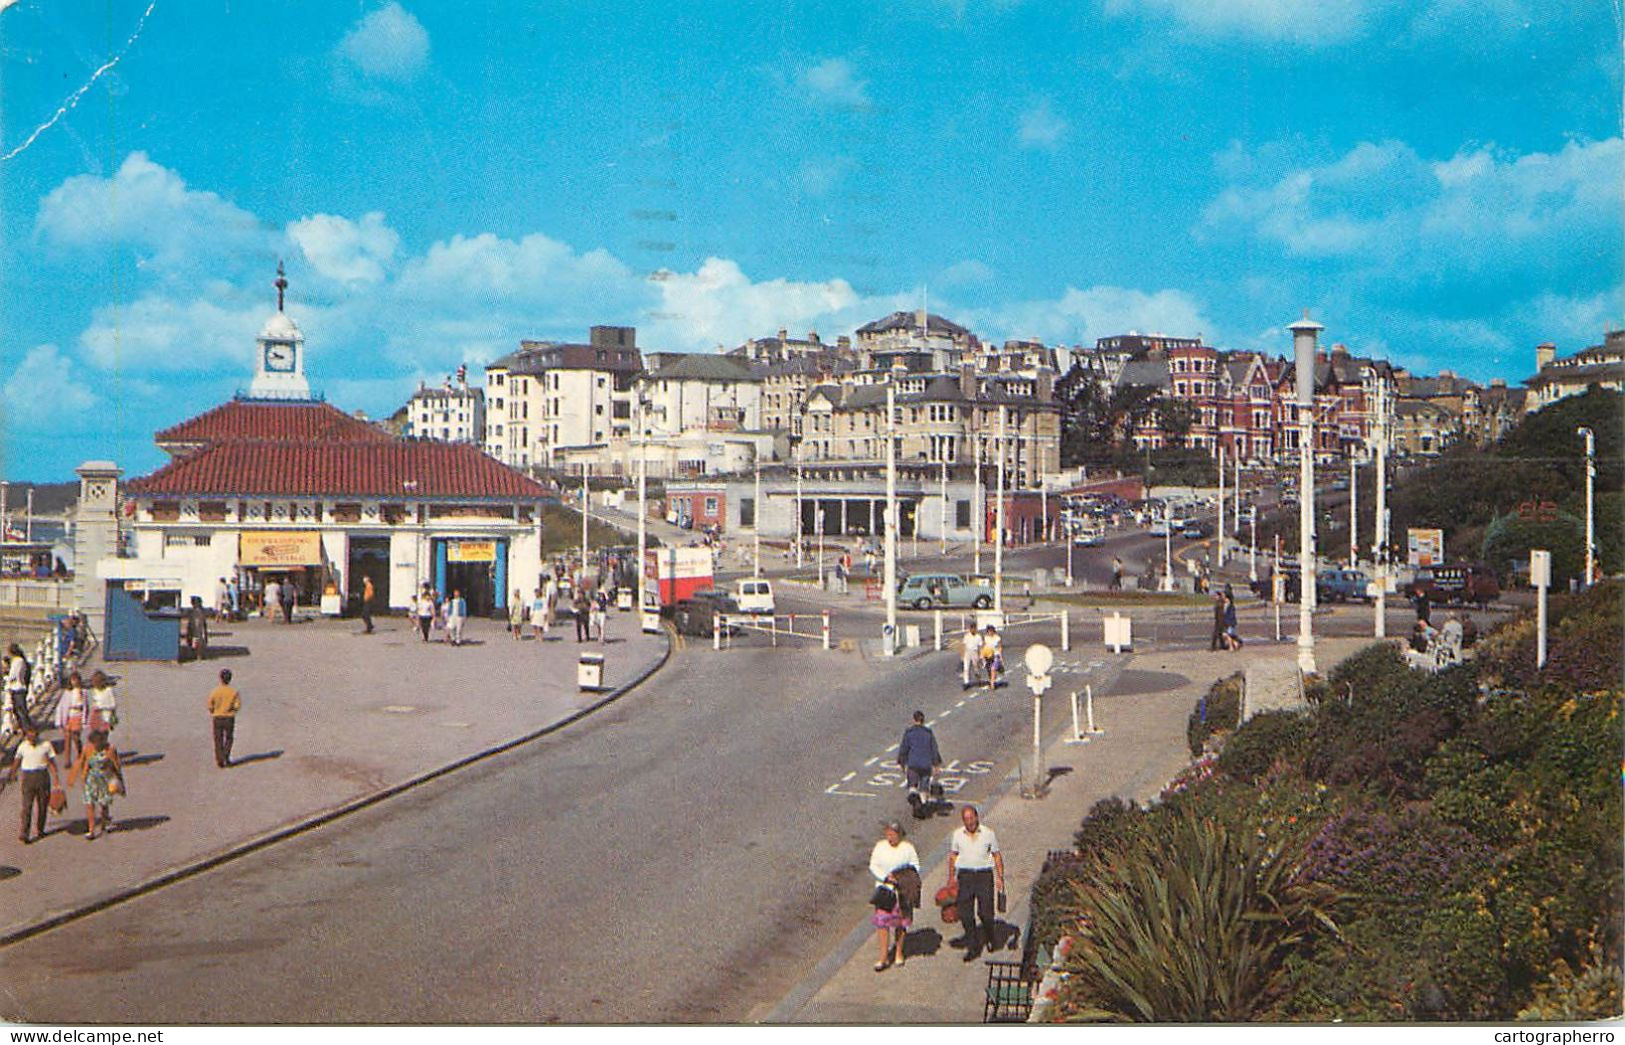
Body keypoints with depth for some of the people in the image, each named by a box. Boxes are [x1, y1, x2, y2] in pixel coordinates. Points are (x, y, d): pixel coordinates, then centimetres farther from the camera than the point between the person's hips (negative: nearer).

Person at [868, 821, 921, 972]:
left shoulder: (907, 847, -3)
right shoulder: (880, 846, -1)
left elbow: (915, 866, 3)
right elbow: (873, 866, -1)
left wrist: (908, 880, -13)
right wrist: (886, 877, -16)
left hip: (902, 890, 0)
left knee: (901, 921, 8)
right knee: (882, 920, -7)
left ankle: (899, 952, 26)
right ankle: (884, 957, -5)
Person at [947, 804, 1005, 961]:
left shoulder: (988, 833, 1)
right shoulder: (958, 834, 5)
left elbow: (997, 855, 7)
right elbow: (953, 855, 14)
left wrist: (1000, 877, 1)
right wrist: (951, 877, 11)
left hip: (984, 874, -2)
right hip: (965, 875, 2)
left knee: (985, 912, -7)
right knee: (965, 913, -2)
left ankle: (991, 937, 23)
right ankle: (972, 947, 9)